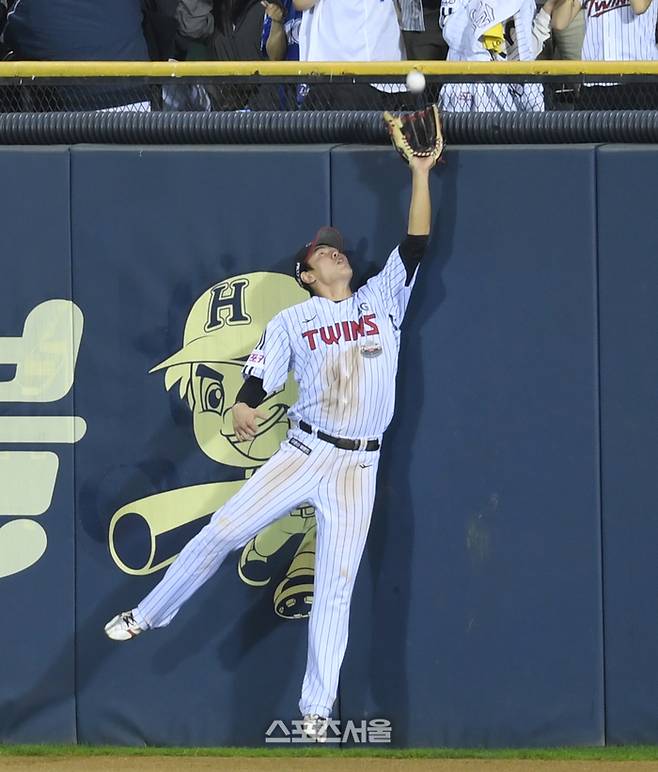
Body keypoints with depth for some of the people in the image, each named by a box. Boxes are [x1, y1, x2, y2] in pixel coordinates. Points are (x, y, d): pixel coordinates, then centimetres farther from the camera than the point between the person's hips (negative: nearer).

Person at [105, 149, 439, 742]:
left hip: (358, 466, 0)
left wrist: (420, 172, -3)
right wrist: (243, 410, -22)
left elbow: (415, 244, 3)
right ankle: (148, 616, 13)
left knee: (335, 589, -2)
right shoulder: (291, 320, 8)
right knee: (223, 530, -8)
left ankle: (318, 711, 0)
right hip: (303, 452, 0)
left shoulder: (381, 299, 12)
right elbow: (258, 380, 0)